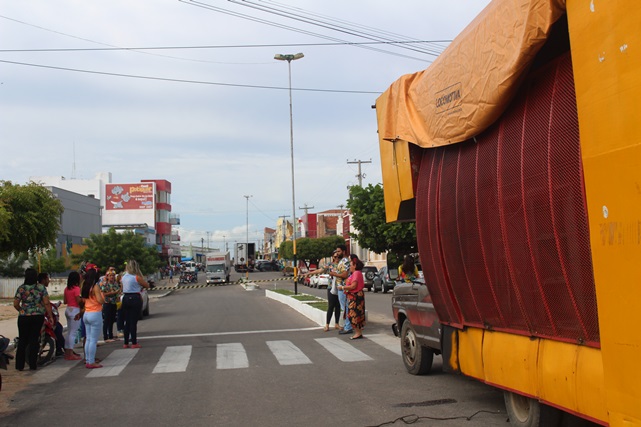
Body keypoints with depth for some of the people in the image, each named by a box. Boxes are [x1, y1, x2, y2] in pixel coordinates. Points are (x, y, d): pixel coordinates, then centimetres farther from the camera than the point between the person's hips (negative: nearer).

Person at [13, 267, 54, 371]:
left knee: (22, 340, 10)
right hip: (38, 316, 0)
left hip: (24, 317, 0)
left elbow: (15, 304, -3)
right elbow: (46, 303, -7)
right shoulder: (41, 288, -4)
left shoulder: (21, 288, -4)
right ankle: (32, 365, 6)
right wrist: (50, 316, 1)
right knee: (34, 340, 5)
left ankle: (19, 365, 12)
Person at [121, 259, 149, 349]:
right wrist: (141, 275, 3)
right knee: (134, 321, -2)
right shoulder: (137, 277, -12)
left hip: (125, 298, 6)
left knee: (127, 322, 12)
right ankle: (134, 343, 2)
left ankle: (126, 343, 15)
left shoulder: (124, 277, 7)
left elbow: (122, 289, 12)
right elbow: (147, 285, -5)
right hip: (135, 299, -6)